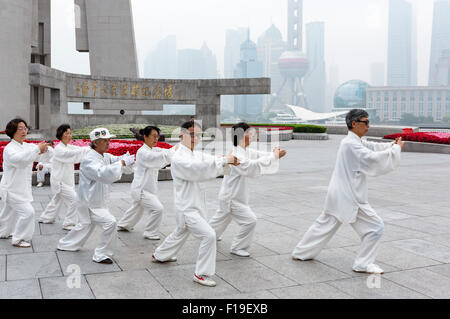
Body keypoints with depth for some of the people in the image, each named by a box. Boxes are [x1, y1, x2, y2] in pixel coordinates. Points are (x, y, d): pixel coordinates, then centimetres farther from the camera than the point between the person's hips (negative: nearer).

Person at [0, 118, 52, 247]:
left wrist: (45, 149, -20)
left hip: (22, 187, 8)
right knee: (27, 212, -13)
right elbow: (19, 158, -40)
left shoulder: (28, 146, 3)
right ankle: (18, 239, 2)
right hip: (12, 188, -8)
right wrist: (37, 148, -39)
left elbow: (45, 157, 3)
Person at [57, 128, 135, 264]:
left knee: (85, 225, 26)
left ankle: (66, 244, 49)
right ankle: (101, 255, -4)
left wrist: (127, 158, -25)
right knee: (110, 222, -17)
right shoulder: (89, 160, -23)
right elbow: (102, 174, -38)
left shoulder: (105, 156, 6)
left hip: (96, 201, 10)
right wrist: (122, 163, -41)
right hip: (89, 203, -10)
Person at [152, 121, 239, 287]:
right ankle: (201, 274, -4)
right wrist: (224, 160, -34)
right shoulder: (178, 158, -20)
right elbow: (199, 169, -34)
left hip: (196, 205, 9)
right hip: (186, 207, -9)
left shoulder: (197, 154, 8)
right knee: (209, 235, -16)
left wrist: (230, 161, -24)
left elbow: (212, 161, -4)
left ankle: (159, 255, 51)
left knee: (180, 233, 28)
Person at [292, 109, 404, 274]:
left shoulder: (356, 141, 14)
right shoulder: (350, 144, -19)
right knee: (375, 227, -3)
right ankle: (363, 264, 7)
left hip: (338, 194, 10)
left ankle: (301, 253, 31)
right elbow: (372, 159, -27)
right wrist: (396, 149, -18)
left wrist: (392, 145, -2)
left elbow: (373, 147, 15)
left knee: (325, 224, 21)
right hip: (348, 197, -10)